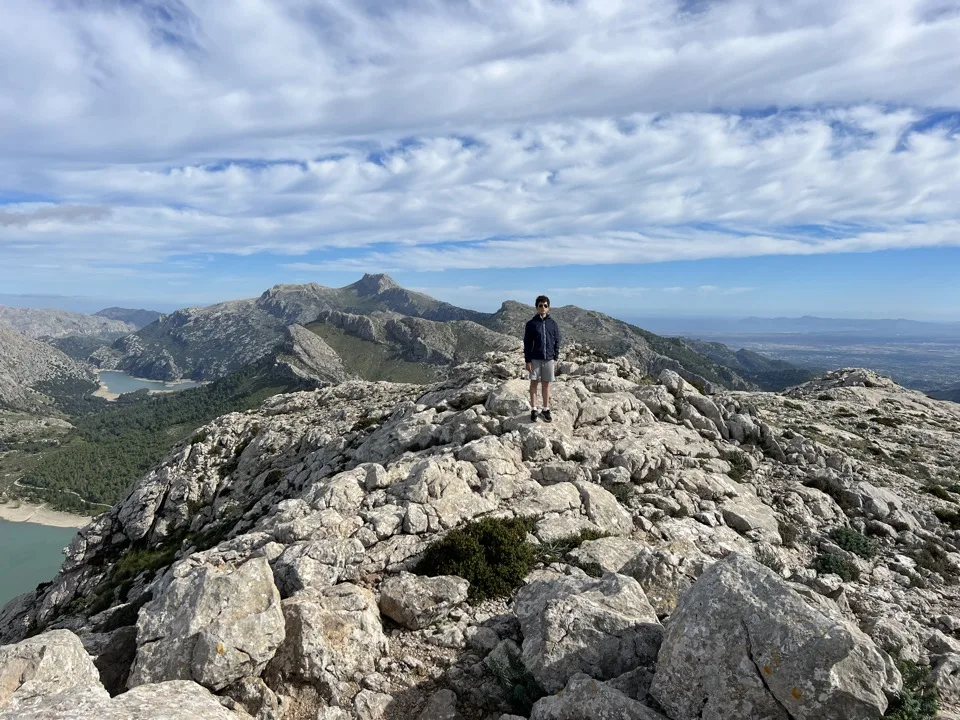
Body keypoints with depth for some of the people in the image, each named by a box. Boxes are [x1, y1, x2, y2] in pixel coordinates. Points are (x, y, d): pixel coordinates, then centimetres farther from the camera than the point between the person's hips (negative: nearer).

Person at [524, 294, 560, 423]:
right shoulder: (531, 323, -3)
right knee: (534, 383, 5)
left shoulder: (553, 323, 3)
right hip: (535, 359, -1)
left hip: (549, 359, 2)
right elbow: (527, 343, -2)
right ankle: (533, 410, 13)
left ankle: (546, 409, 18)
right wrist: (527, 360, -6)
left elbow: (557, 342, 8)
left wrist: (556, 358, 5)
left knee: (546, 384, 8)